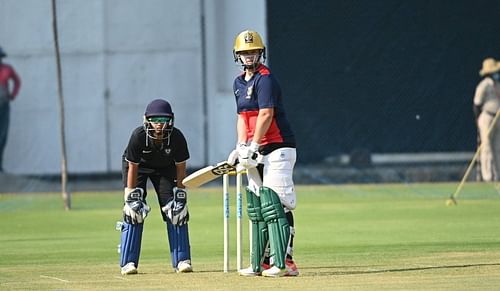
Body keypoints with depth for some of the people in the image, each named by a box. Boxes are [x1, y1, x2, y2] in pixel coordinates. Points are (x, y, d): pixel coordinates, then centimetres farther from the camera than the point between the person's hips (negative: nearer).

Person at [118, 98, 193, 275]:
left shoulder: (177, 137, -30)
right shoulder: (138, 136, -34)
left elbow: (181, 166, -15)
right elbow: (133, 167, -23)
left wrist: (180, 193, -14)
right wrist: (131, 195, -22)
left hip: (165, 168, 2)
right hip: (139, 166, -2)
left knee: (176, 210, -7)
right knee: (133, 209, -14)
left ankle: (181, 260, 1)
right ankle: (128, 263, -10)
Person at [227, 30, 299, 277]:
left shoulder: (265, 79, -10)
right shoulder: (239, 83, 17)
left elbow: (266, 114, -18)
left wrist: (253, 146, -23)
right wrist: (241, 147, 4)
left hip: (277, 148, -9)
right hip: (256, 154, 9)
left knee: (275, 205, -16)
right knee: (256, 207, 10)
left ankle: (283, 262, -20)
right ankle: (260, 263, 15)